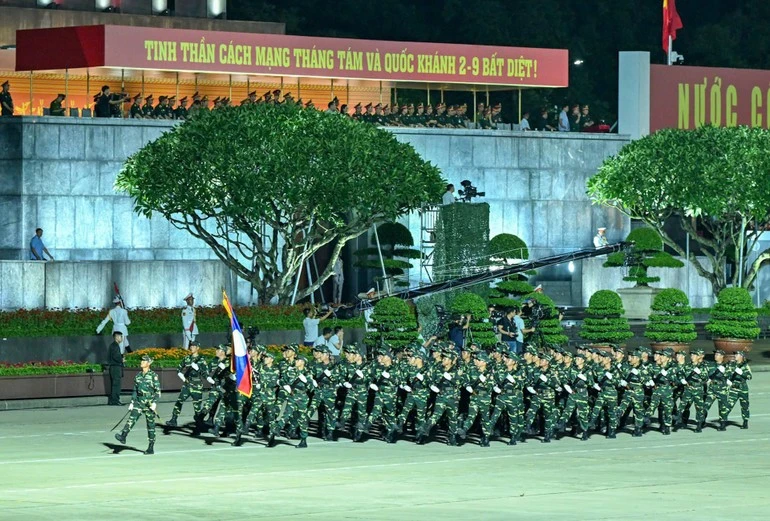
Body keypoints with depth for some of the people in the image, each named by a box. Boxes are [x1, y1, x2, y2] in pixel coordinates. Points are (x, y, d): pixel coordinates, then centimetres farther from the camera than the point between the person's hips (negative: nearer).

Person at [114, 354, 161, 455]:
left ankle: (151, 447, 8)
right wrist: (132, 402, 13)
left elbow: (158, 391, -7)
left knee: (150, 424, 2)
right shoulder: (138, 376, 10)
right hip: (139, 401, 4)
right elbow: (135, 390, 17)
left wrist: (154, 402, -16)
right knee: (132, 418, -17)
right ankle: (123, 436, -31)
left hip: (149, 403, -4)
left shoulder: (153, 375, -5)